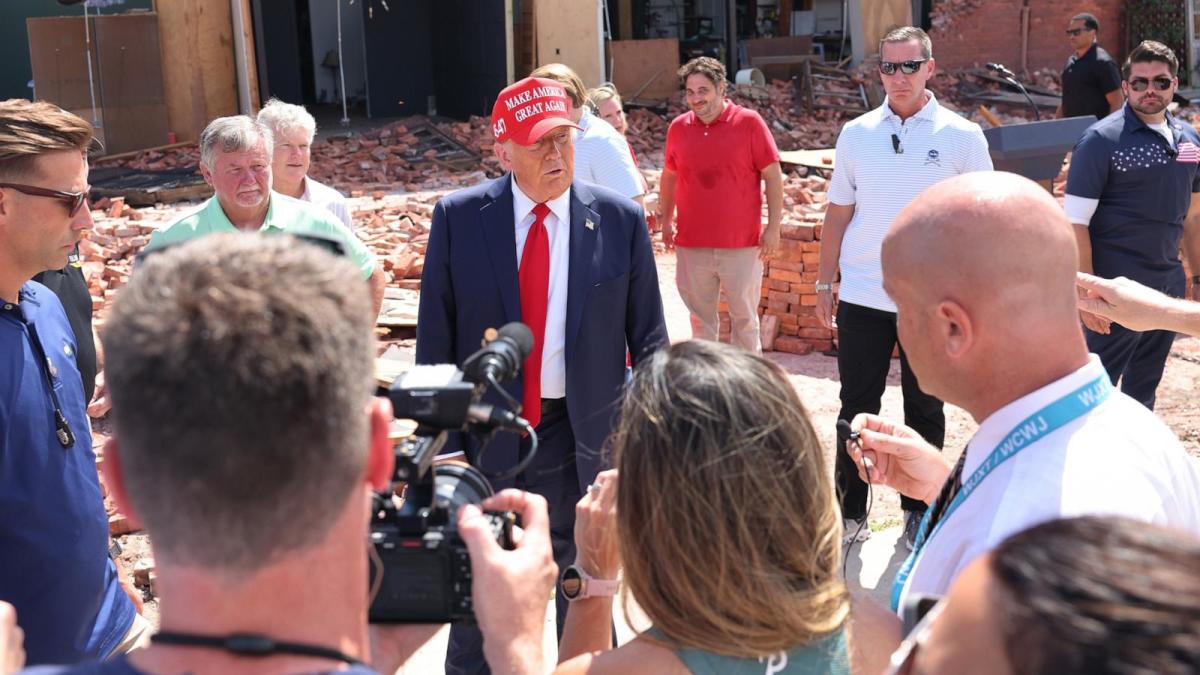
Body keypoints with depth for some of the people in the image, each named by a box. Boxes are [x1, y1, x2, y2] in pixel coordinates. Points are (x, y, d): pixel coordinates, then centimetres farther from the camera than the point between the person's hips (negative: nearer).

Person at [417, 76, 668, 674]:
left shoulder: (621, 220, -5)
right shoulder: (457, 218, -5)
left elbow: (648, 340, 0)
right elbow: (434, 338, -1)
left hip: (582, 436, 0)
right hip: (483, 434, 0)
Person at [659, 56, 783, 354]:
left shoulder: (749, 122, -5)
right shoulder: (678, 127, 4)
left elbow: (773, 175, -3)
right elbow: (669, 176, 17)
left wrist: (773, 227, -7)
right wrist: (666, 221, 16)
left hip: (742, 244, -3)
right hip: (691, 244, 3)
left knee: (745, 318, 7)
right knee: (700, 319, 12)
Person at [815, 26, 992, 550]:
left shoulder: (961, 137, -2)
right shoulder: (856, 134, 4)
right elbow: (838, 213, 9)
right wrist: (825, 282, 7)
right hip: (862, 295, 2)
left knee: (925, 409, 11)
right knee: (857, 407, 7)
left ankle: (920, 512, 25)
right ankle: (850, 511, 19)